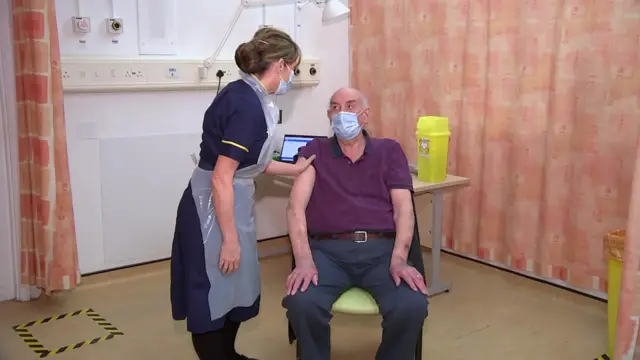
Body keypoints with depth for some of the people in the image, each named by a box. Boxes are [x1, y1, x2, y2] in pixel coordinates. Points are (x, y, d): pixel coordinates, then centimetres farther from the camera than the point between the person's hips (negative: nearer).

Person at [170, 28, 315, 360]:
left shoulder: (247, 96, 6)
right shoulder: (247, 104, -23)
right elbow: (222, 178, -25)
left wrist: (295, 169, 20)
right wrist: (229, 239, -20)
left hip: (230, 203, 10)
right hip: (213, 208, -10)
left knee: (237, 285, 21)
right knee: (214, 293, 5)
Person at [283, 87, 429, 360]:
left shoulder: (389, 150, 17)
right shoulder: (314, 151, 14)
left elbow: (403, 207, 6)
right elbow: (296, 206, 1)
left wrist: (398, 259, -12)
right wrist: (304, 260, -16)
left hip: (381, 249, 1)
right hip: (328, 250, -1)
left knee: (412, 307, -27)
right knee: (302, 303, -31)